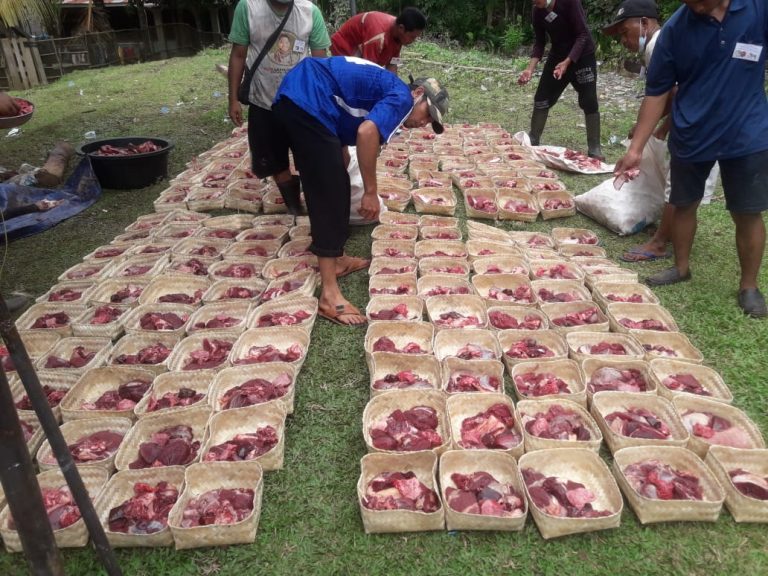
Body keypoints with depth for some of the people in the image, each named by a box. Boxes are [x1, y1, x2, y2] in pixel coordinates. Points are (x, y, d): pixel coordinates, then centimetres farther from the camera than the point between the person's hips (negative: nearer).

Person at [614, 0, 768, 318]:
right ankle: (681, 267, 35)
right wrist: (636, 149, -8)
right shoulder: (676, 28, -9)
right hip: (689, 136, 2)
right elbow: (657, 92, -4)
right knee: (684, 205, 14)